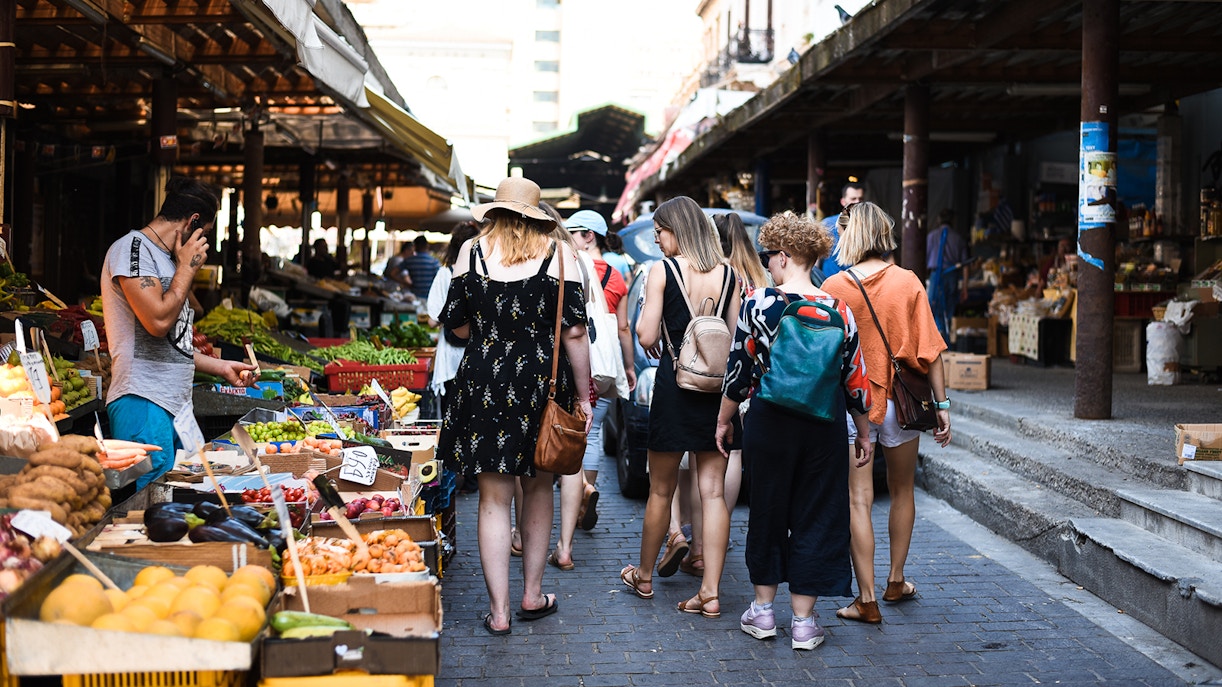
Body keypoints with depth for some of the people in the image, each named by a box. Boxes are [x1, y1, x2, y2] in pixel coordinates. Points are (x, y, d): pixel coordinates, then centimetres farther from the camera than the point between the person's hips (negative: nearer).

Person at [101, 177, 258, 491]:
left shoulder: (166, 258, 21)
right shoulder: (132, 248, -7)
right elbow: (158, 321, -20)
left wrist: (222, 367, 27)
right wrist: (187, 267, -7)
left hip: (178, 405, 10)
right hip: (144, 405, -10)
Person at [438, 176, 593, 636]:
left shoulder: (472, 251, 1)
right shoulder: (557, 255, -2)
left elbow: (456, 323, 6)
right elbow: (574, 330, -6)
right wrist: (582, 396, 0)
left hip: (484, 381, 0)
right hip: (542, 385, 0)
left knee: (494, 499, 4)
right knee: (538, 488, 17)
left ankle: (498, 611, 5)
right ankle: (532, 595, 26)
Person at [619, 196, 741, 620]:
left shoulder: (662, 270, -7)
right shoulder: (727, 273, 4)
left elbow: (647, 336, -9)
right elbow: (734, 336, 5)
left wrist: (644, 321, 11)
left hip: (675, 382, -3)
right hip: (718, 385, 3)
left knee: (661, 490, 11)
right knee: (713, 491, 3)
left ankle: (644, 577, 27)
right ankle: (710, 592, 1)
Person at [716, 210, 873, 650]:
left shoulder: (758, 303, -9)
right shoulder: (839, 311, -3)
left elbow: (738, 368, -4)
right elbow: (855, 381, 1)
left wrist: (724, 420, 9)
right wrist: (864, 433, 13)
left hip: (769, 422, -1)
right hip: (823, 427, 1)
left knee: (767, 512, 14)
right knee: (815, 518, 9)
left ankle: (763, 611, 24)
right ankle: (803, 621, 13)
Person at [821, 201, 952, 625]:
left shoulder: (833, 287, -5)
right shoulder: (907, 281, -3)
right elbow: (929, 349, -4)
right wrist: (941, 404, 2)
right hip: (900, 400, 1)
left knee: (858, 500, 0)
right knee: (902, 492, 19)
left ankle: (867, 600, -2)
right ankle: (896, 581, 31)